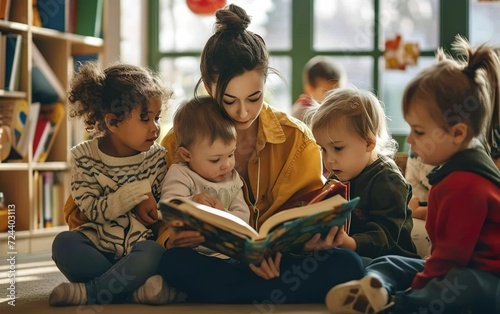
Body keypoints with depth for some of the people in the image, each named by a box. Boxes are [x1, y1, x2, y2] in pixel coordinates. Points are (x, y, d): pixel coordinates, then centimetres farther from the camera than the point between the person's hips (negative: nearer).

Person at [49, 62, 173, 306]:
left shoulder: (158, 157, 1)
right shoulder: (84, 157, -2)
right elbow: (93, 211, -10)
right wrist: (138, 193, -19)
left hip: (139, 249, -1)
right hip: (98, 249, 1)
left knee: (153, 253, -35)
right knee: (64, 244, -28)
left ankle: (87, 293, -26)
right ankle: (131, 286, -24)